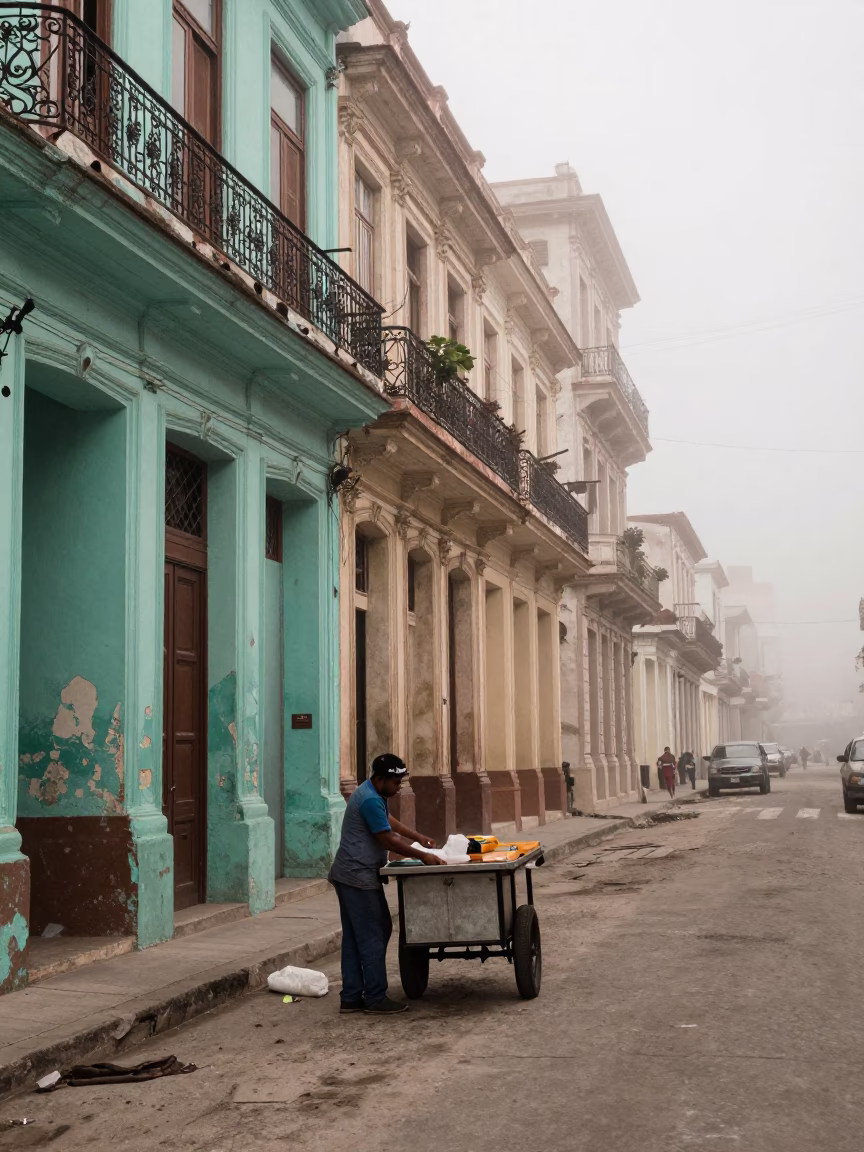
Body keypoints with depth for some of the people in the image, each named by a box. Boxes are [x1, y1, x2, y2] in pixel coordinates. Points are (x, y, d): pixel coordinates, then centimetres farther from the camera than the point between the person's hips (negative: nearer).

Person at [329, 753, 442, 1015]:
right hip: (359, 877, -11)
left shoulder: (372, 794, 15)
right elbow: (388, 840, -19)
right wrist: (422, 856, -13)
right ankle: (376, 998, 1)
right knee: (372, 938, -5)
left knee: (354, 938, 11)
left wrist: (418, 837, 26)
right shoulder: (370, 800, -18)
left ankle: (351, 998, 15)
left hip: (350, 876, 11)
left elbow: (389, 821, 31)